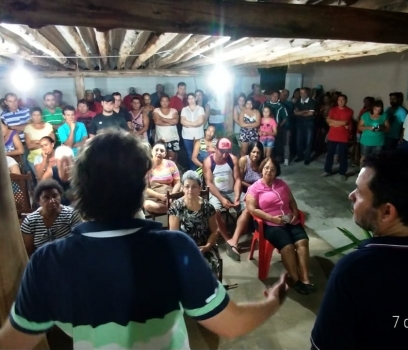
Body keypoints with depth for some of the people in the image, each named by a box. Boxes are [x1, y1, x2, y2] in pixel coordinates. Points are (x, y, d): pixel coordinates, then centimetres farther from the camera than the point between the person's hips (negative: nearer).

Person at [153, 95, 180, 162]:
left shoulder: (173, 110, 7)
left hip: (173, 138, 1)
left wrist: (163, 118, -9)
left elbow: (175, 121, -11)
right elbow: (157, 122, -11)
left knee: (173, 158, 0)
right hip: (161, 138, -1)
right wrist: (170, 122, -9)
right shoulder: (156, 110, 5)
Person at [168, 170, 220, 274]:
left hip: (204, 248, 2)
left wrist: (207, 246, -10)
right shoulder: (176, 207, -3)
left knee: (210, 268, -23)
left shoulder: (207, 206, 2)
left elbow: (214, 231, 6)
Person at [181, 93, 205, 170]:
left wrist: (188, 124, -8)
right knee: (190, 155, 8)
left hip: (198, 136, -1)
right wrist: (195, 123, -10)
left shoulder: (200, 109, 2)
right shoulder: (184, 109, 6)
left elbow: (201, 121, -10)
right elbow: (182, 121, -7)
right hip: (187, 136, 2)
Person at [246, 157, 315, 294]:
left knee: (302, 242, -21)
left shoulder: (282, 184, 18)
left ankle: (305, 279, -20)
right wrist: (272, 218, -15)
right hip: (271, 225, -4)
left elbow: (292, 201, 21)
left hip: (290, 221, 5)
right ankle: (296, 280, -12)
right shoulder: (254, 188, 2)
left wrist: (295, 213, -1)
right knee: (287, 246, -26)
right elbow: (252, 209, -8)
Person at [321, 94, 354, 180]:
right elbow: (328, 121, -6)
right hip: (332, 136, 3)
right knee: (330, 154, 9)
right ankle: (327, 170, 21)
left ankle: (342, 173, 14)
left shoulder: (349, 111, -3)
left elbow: (345, 122, -14)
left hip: (343, 137, -2)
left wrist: (333, 122, -5)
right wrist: (341, 124, -11)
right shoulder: (333, 110, 6)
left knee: (343, 155, 4)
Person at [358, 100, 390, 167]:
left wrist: (381, 128, -20)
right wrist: (368, 127, -19)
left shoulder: (384, 116, -1)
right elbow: (359, 127, -1)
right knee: (363, 158, 5)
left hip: (378, 142, 0)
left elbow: (387, 128, 1)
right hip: (366, 141, 0)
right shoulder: (365, 115, -2)